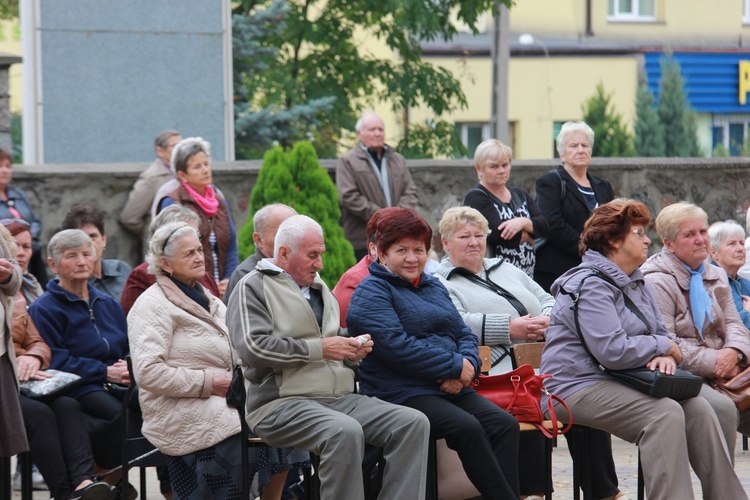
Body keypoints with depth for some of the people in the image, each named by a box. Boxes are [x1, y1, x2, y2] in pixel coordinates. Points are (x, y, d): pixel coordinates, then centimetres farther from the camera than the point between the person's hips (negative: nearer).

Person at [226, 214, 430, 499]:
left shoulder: (319, 290, 26)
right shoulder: (253, 288, 2)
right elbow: (253, 347, -14)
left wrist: (352, 352, 10)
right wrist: (319, 349, -11)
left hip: (339, 398, 8)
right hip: (282, 402, -8)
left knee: (414, 423, -15)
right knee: (345, 431, -38)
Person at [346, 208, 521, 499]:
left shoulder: (434, 287, 24)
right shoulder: (370, 293, -2)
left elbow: (464, 333, 19)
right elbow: (396, 345, -16)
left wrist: (467, 367, -6)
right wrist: (456, 366, -13)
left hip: (451, 389, 7)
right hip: (402, 394, -7)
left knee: (505, 424, -18)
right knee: (467, 427, -30)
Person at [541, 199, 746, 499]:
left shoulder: (636, 283, 17)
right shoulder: (590, 286, -15)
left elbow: (660, 332, 17)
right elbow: (613, 350, -26)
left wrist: (662, 357, -9)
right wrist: (665, 348, -11)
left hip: (621, 383, 9)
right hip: (579, 387, -9)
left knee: (698, 408, -12)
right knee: (665, 413, -30)